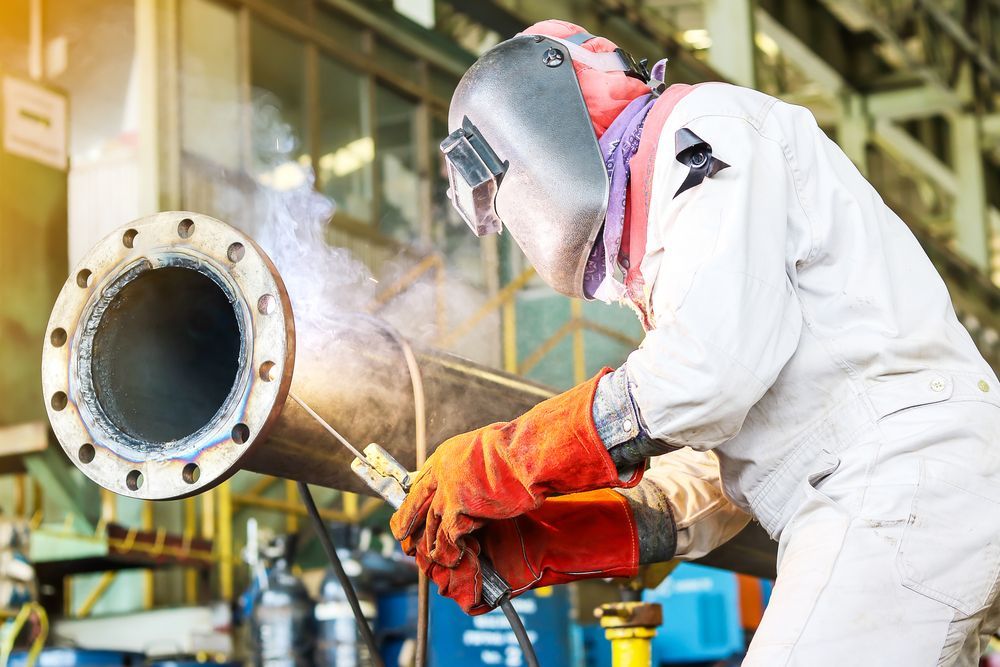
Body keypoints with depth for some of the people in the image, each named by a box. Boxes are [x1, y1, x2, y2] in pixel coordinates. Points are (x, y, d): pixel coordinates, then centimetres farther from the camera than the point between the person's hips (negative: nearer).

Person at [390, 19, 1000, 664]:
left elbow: (712, 368, -17)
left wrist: (491, 468, -8)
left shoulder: (706, 124, -1)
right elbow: (722, 475, 21)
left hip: (902, 485, -10)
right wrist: (546, 543, 8)